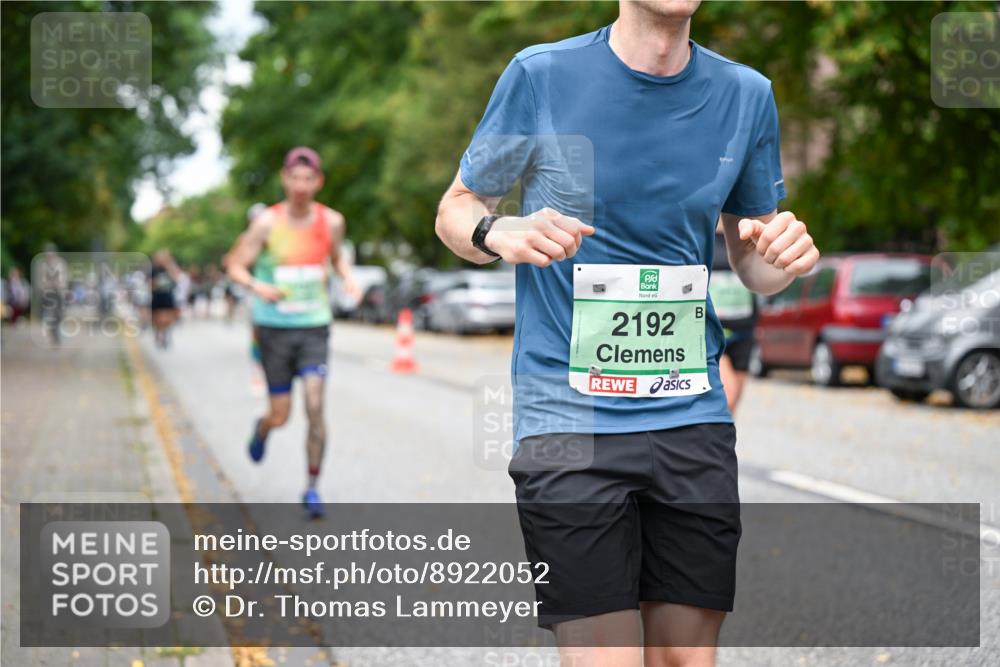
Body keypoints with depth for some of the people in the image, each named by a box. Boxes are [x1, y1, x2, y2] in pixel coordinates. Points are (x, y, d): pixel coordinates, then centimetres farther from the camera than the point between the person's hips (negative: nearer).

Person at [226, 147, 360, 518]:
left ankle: (312, 488, -3)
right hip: (274, 327, -1)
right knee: (280, 416, 4)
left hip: (315, 326, 1)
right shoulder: (267, 223, -8)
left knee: (315, 406, -14)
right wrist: (257, 286, -25)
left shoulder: (331, 221, 0)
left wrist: (348, 278, -1)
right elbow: (235, 265, -5)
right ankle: (262, 429, 43)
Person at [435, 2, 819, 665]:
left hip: (693, 419, 4)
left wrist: (782, 253, -6)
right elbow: (455, 209, 8)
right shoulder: (542, 75, -2)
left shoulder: (746, 94, 7)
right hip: (567, 420, -3)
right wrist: (497, 231, -15)